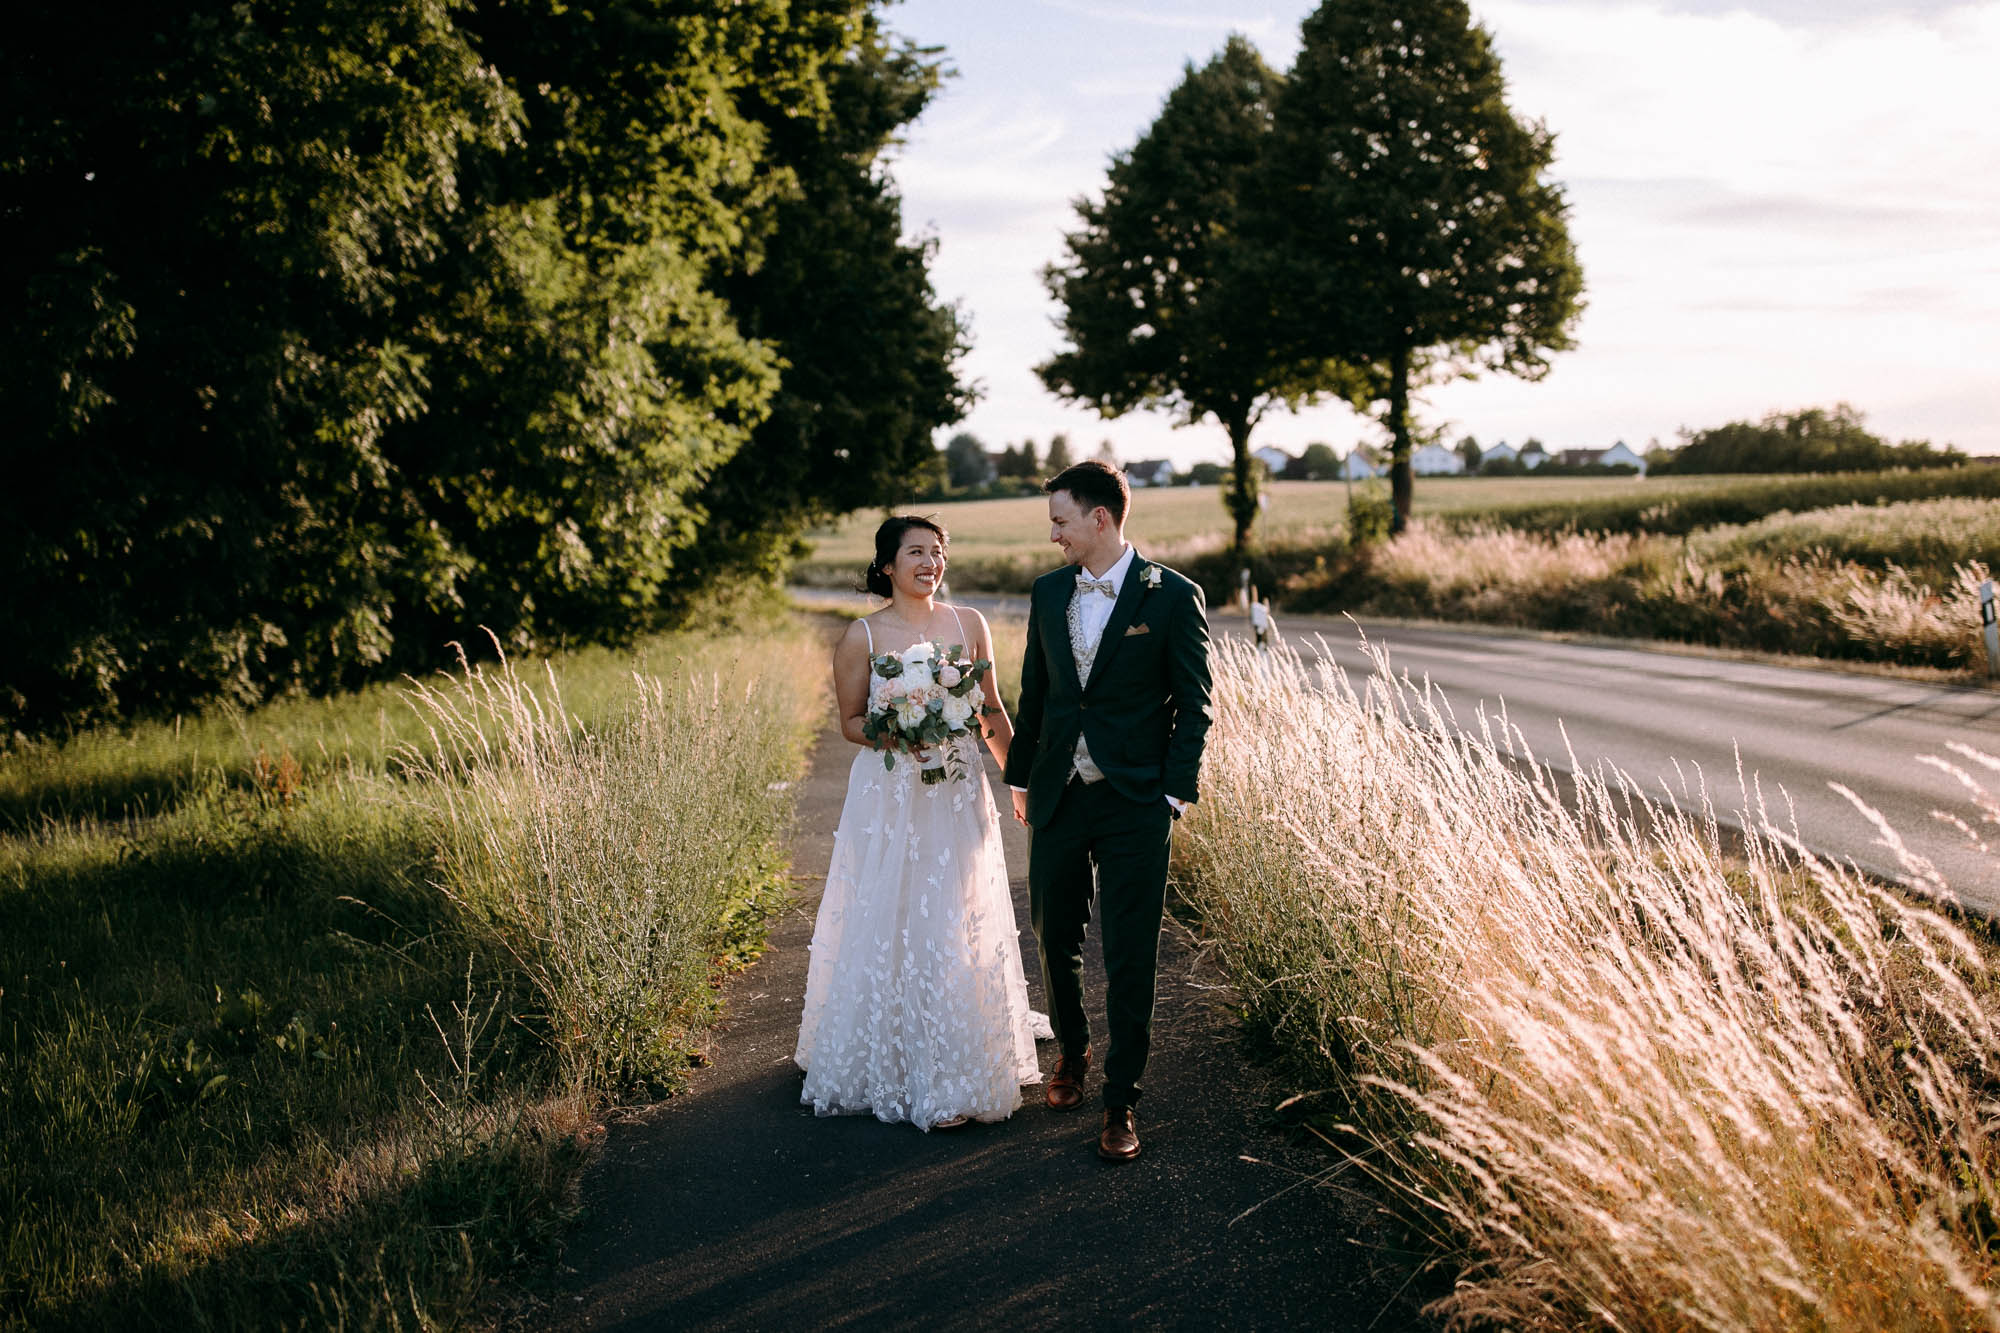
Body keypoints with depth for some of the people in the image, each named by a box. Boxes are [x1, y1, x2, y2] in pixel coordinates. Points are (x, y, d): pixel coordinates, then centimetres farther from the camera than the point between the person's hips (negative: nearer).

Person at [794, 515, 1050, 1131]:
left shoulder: (969, 624, 4)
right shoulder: (862, 636, -3)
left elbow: (993, 711, 10)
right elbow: (850, 721, 2)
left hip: (958, 795, 2)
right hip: (889, 798, -2)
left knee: (959, 927, 5)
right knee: (889, 924, 0)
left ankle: (959, 1067, 20)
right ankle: (892, 1065, 15)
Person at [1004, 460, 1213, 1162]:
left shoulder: (1172, 596, -7)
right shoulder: (1048, 592, 7)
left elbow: (1194, 705, -4)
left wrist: (1176, 792, -10)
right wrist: (1020, 775, 17)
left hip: (1134, 803, -4)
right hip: (1058, 796, 5)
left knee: (1130, 958, 1)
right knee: (1055, 939, 14)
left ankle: (1121, 1101, 12)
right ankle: (1072, 1052, 39)